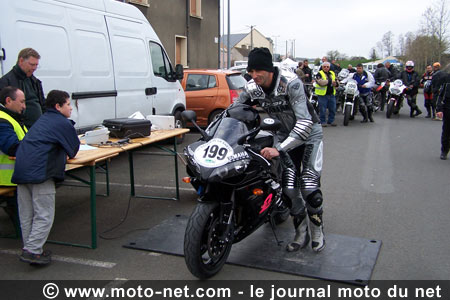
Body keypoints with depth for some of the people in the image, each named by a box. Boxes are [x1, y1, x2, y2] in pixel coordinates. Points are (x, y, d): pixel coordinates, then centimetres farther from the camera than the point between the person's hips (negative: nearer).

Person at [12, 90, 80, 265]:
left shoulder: (42, 120, 24)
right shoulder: (63, 123, -2)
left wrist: (59, 151, 22)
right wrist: (68, 152, 24)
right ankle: (32, 251, -5)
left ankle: (30, 249, 22)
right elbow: (73, 151, 4)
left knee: (26, 216, 14)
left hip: (21, 170, 9)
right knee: (44, 216, -3)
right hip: (39, 171, -9)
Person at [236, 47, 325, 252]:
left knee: (309, 186, -15)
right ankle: (301, 233, 12)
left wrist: (279, 149, -42)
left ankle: (317, 230, 11)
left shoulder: (291, 83, -30)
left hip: (309, 132, -4)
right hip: (284, 134, 4)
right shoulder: (251, 88, -12)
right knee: (288, 186, -7)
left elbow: (305, 122, -36)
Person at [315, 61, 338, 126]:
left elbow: (336, 82, 17)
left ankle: (331, 120, 21)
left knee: (333, 109, 8)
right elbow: (321, 82, -20)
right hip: (323, 94, -6)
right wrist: (330, 81, -15)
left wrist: (335, 84, -8)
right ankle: (323, 121, 8)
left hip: (331, 94, 6)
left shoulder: (332, 73, 17)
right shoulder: (319, 74, -3)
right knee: (322, 109, -3)